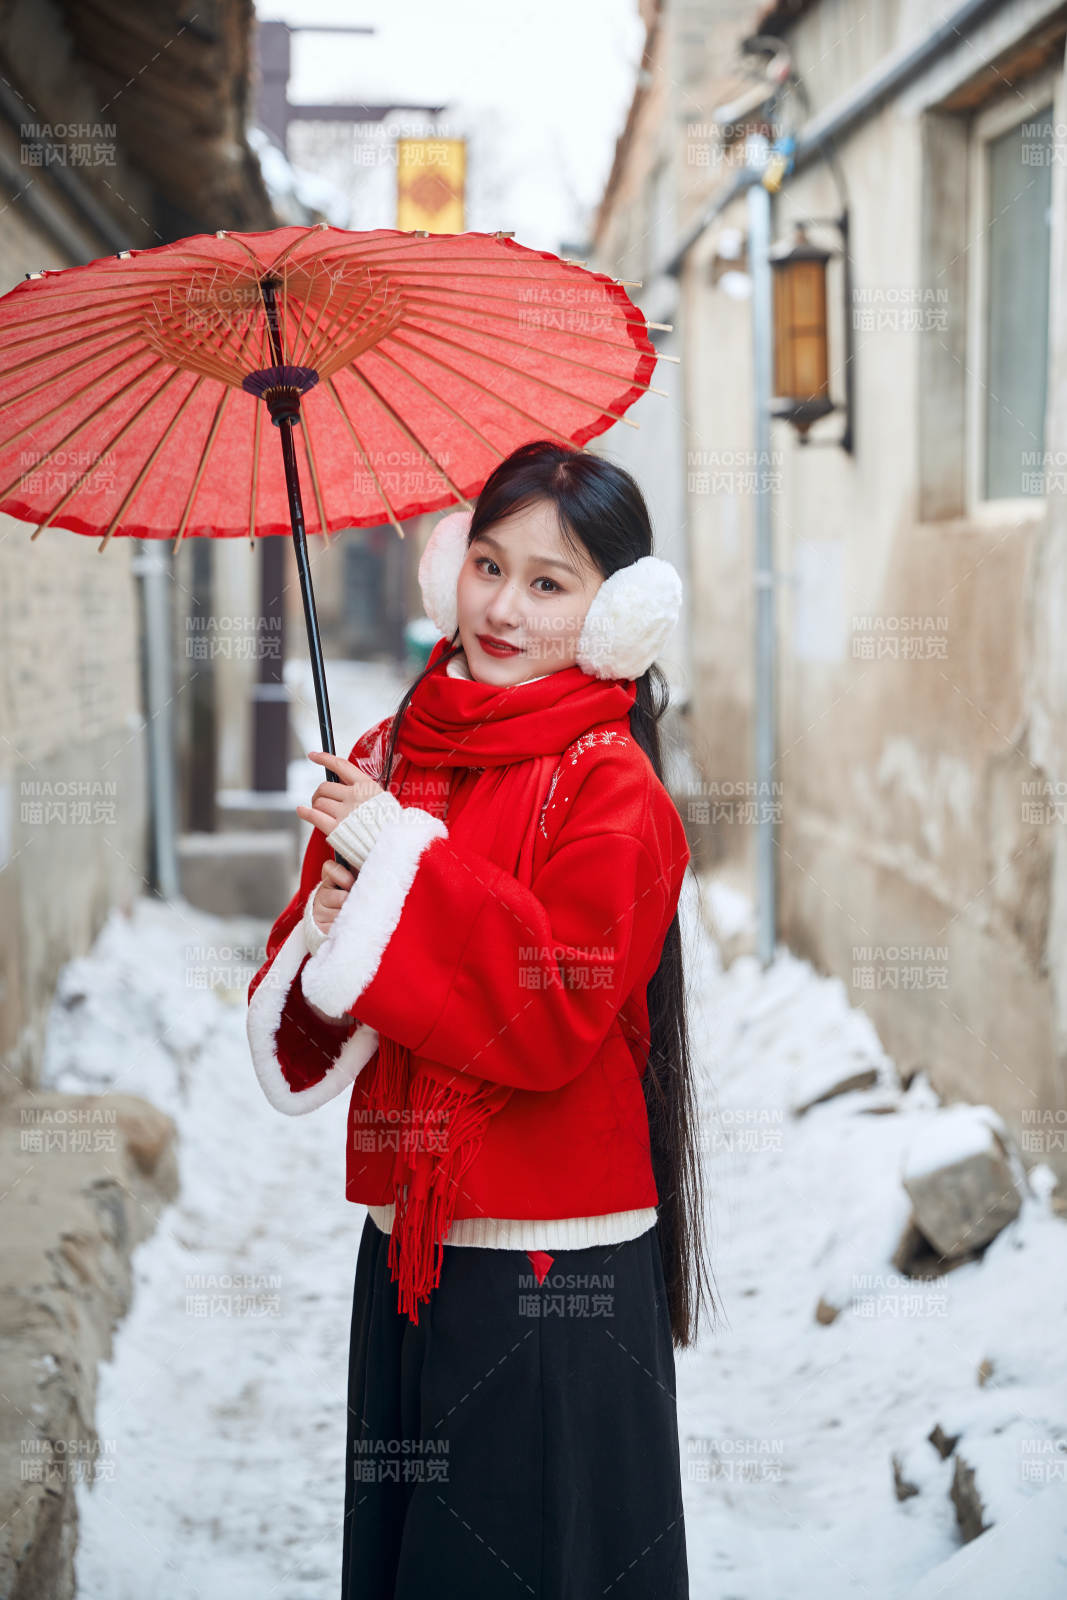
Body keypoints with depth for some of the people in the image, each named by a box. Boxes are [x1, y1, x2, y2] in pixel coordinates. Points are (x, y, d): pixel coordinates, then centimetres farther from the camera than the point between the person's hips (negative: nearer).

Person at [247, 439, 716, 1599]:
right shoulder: (390, 757, 8)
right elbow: (292, 1044, 10)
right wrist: (320, 937, -13)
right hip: (405, 1247, 6)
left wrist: (402, 857, -18)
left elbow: (558, 1011, -22)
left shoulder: (609, 785, -10)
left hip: (555, 1279, -6)